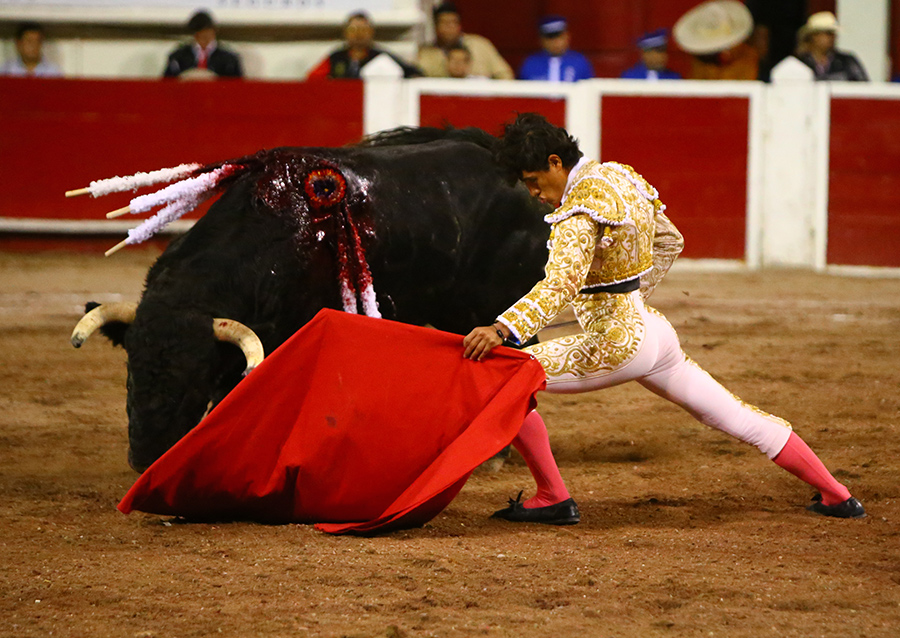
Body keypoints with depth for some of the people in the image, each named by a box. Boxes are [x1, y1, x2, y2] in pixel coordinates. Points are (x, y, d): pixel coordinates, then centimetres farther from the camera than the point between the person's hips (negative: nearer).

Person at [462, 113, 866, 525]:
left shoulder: (579, 209, -19)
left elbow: (560, 285, -33)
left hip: (618, 344, -9)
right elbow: (669, 242, 23)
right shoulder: (622, 177, 9)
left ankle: (552, 498, -5)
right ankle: (836, 496, 27)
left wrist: (502, 329, -44)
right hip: (656, 332, 9)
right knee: (741, 419, 19)